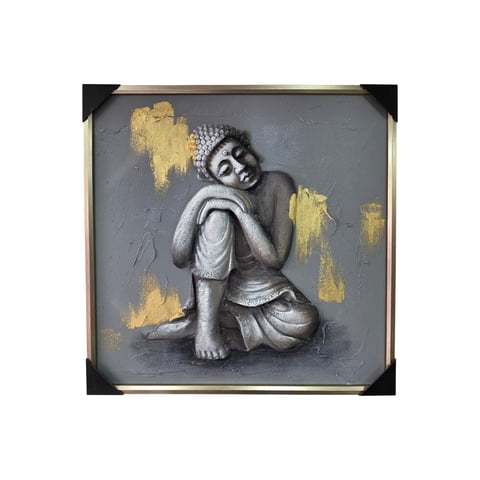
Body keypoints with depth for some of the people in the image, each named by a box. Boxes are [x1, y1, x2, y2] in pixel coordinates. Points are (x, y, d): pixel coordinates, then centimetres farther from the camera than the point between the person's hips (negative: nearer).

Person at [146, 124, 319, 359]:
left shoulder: (278, 184, -13)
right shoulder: (216, 196, -12)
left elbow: (275, 259, -20)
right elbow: (179, 259, -21)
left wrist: (242, 209, -27)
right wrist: (199, 201, -31)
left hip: (262, 286, 1)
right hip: (213, 286, -1)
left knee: (306, 320, -30)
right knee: (218, 215, -27)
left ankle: (193, 323, -19)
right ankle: (206, 323, -22)